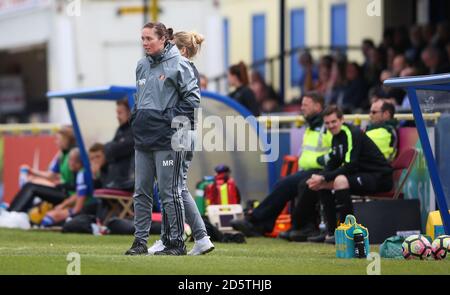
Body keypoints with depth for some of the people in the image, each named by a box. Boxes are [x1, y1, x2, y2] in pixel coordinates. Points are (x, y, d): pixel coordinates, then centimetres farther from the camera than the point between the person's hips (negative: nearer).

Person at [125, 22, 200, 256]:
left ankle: (177, 242, 3)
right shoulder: (142, 66, 15)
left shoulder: (178, 64, -7)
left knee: (170, 192, -4)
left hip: (166, 139, -7)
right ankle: (140, 240, 14)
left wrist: (177, 119, -11)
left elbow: (192, 97, -7)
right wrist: (136, 117, 16)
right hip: (142, 138, 7)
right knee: (141, 192, 8)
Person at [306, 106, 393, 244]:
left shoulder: (353, 134, -18)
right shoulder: (337, 137, 10)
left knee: (340, 180, -32)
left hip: (380, 177, -10)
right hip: (363, 175, 10)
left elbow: (350, 166, -25)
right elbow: (332, 164, 13)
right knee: (323, 184, 7)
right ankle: (331, 232, 7)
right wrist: (319, 177, -7)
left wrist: (323, 177, -23)